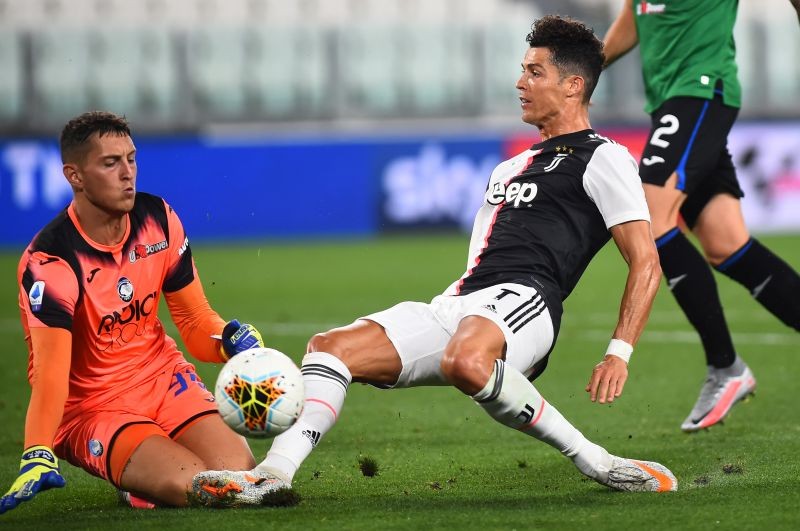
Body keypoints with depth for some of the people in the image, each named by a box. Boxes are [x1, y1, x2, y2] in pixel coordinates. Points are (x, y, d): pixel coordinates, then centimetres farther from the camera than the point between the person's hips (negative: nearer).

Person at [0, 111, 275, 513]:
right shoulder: (48, 262, -22)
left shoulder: (158, 219, -3)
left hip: (163, 378, 5)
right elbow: (51, 371, -32)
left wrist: (230, 338, -20)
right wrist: (38, 457, -47)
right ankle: (135, 481, 6)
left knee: (237, 474, -19)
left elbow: (196, 320, 4)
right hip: (91, 408, -5)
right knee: (189, 486, -27)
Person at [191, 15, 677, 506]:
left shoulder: (602, 158, 5)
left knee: (466, 360, -42)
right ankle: (276, 471, -23)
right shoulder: (510, 169, 31)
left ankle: (596, 462, -27)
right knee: (332, 347, -8)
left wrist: (620, 354, -12)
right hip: (459, 304, 9)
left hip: (522, 300, -9)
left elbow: (646, 264, -2)